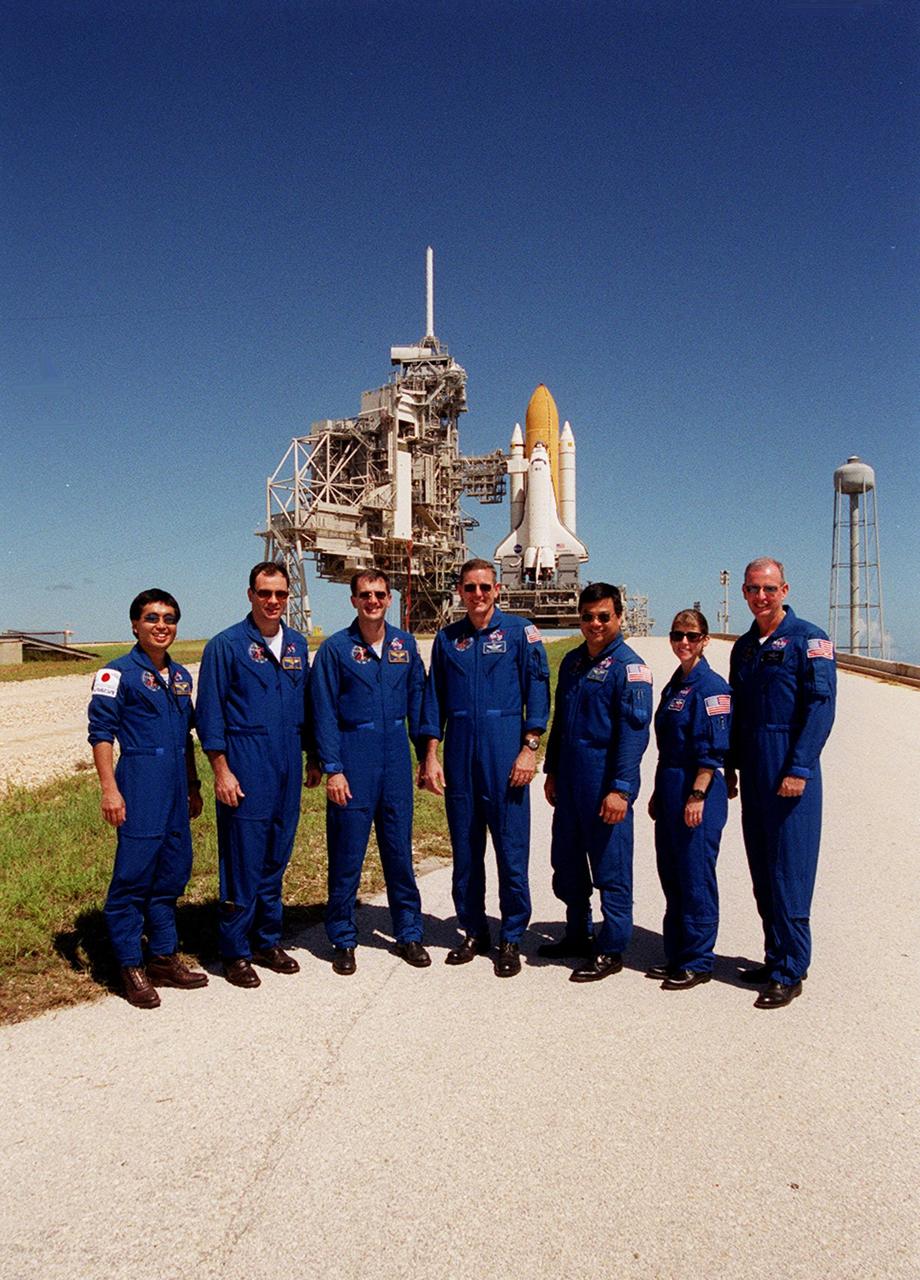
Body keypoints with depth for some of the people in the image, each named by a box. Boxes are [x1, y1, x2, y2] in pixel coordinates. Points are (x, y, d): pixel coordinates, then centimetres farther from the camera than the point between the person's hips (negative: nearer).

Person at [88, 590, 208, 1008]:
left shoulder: (180, 676, 15)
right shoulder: (118, 674, -4)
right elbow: (101, 733, -9)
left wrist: (193, 785, 20)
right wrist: (109, 788, -16)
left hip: (176, 790, 7)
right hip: (140, 785, -7)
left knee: (173, 872, 11)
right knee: (133, 875, -3)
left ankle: (163, 957, 23)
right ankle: (131, 968, 8)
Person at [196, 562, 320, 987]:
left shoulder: (297, 645, 11)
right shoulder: (226, 645, -5)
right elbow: (209, 713, -7)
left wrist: (312, 759, 14)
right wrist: (221, 770, -12)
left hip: (287, 768, 5)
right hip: (245, 769, -5)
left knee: (275, 861, 13)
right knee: (242, 862, 0)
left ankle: (268, 941, 26)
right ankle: (236, 952, 13)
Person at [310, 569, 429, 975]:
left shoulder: (404, 644, 6)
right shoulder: (336, 648, -4)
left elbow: (417, 701, 12)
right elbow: (324, 713, -5)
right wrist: (332, 769, -10)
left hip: (396, 758, 3)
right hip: (353, 760, -3)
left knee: (400, 849, 11)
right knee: (347, 854, 4)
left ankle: (409, 933, 24)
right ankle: (343, 939, 19)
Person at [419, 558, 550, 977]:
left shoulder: (520, 632, 1)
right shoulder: (447, 638, 11)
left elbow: (537, 691, -2)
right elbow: (434, 699, 12)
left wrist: (529, 749, -9)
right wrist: (431, 756, 6)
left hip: (505, 752, -3)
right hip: (459, 754, 4)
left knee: (511, 848, -1)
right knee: (464, 849, 9)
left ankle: (511, 940, 12)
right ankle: (474, 932, 23)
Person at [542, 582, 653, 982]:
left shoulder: (629, 667, -10)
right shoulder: (572, 662, 12)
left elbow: (634, 732, -16)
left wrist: (621, 789, -21)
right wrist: (552, 770, 18)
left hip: (605, 783, -7)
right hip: (569, 780, 8)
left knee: (610, 869, 3)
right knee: (566, 862, 16)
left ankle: (611, 950, 15)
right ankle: (578, 934, 33)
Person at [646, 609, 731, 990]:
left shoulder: (711, 687, -11)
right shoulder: (673, 686, 14)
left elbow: (713, 750, -16)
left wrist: (696, 795, -21)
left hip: (697, 793, -9)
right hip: (669, 790, 9)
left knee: (695, 879, -1)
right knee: (671, 877, 14)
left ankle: (697, 963, 10)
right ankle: (676, 956, 24)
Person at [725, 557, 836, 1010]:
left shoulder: (808, 639, -6)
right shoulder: (744, 647, 15)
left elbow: (820, 708, -12)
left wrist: (799, 769, -18)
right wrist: (731, 767, 14)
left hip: (790, 772, -7)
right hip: (753, 772, 7)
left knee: (789, 871, -5)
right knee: (762, 870, 11)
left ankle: (790, 972, 3)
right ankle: (775, 957, 22)